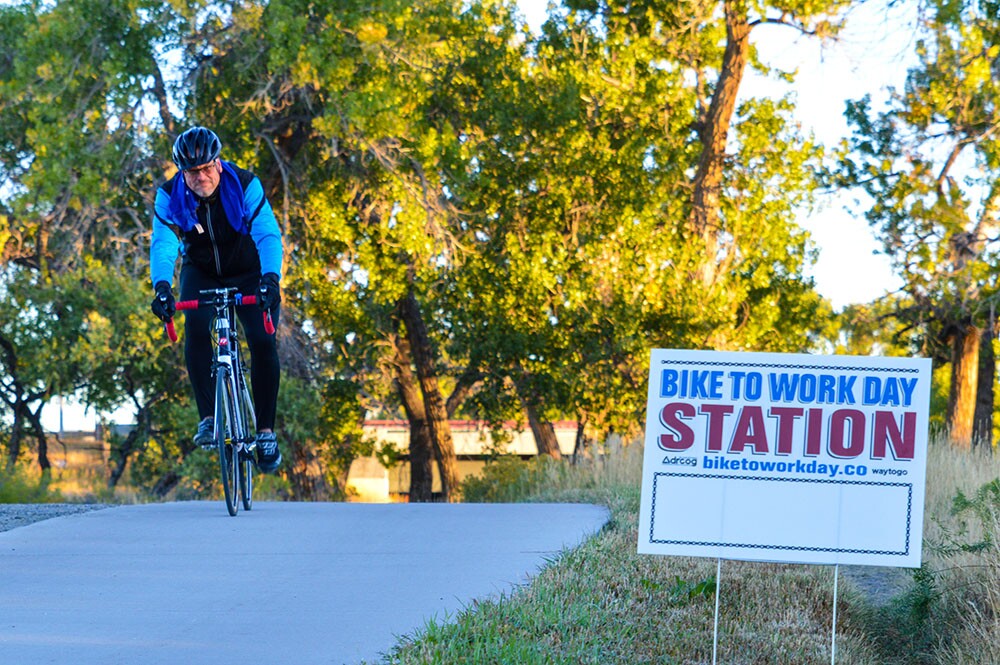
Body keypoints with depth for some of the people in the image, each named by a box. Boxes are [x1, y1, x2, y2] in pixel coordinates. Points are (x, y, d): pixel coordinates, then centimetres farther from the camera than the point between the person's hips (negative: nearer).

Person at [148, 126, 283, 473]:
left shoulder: (246, 185, -26)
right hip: (200, 273, 1)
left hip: (248, 273, -1)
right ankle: (208, 418, -22)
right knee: (196, 327, -28)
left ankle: (266, 431, -7)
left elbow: (268, 233, -35)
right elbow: (163, 244, -30)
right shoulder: (169, 195, -21)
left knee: (262, 340, -19)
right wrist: (161, 286, -50)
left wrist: (270, 278, -52)